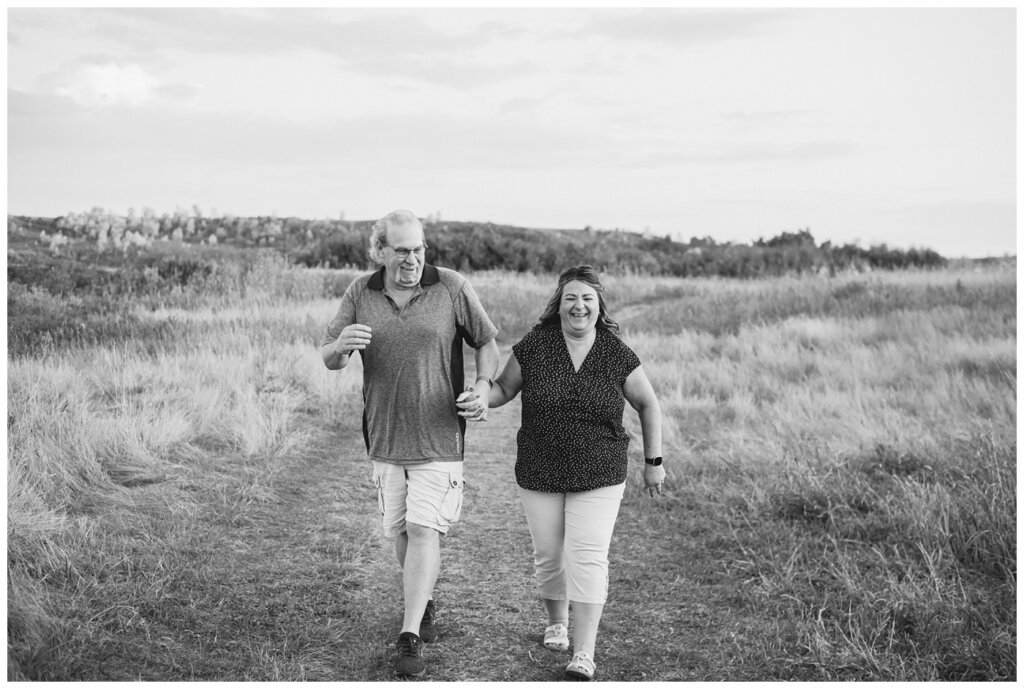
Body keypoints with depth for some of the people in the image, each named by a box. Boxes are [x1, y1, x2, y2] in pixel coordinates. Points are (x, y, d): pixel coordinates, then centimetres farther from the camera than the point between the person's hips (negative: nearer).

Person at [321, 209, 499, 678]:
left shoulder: (452, 288, -8)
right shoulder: (360, 293, -2)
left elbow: (487, 342, 2)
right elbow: (328, 361, -2)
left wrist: (483, 386, -17)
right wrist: (340, 344, -27)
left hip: (438, 437, -3)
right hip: (385, 435, 3)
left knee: (423, 530, -10)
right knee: (399, 530, 12)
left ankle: (410, 636, -5)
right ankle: (424, 603, 37)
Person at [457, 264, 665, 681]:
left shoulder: (617, 355, -7)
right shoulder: (533, 347, -7)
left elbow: (648, 404, 6)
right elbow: (505, 387, 5)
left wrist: (654, 461, 8)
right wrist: (483, 400, -18)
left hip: (599, 477, -1)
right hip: (540, 475, 2)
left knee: (588, 557, -9)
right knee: (549, 555, 12)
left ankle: (584, 655, -5)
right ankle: (556, 621, 40)